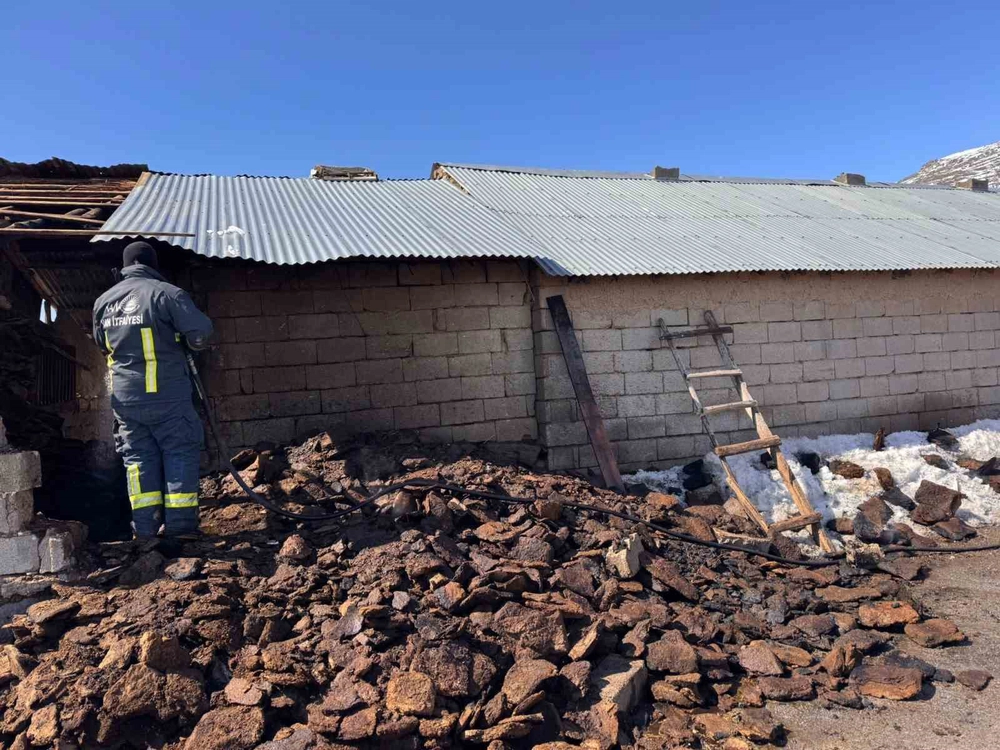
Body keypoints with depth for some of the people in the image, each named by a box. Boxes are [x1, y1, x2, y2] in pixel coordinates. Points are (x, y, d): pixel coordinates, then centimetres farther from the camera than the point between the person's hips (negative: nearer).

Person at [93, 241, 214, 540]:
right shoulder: (166, 293, -10)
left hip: (124, 397, 5)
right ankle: (179, 522, 3)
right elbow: (201, 333, -16)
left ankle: (146, 524, 12)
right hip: (166, 394, -5)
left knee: (138, 456, 12)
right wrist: (189, 341, 6)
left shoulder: (103, 301, 9)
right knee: (180, 452, 5)